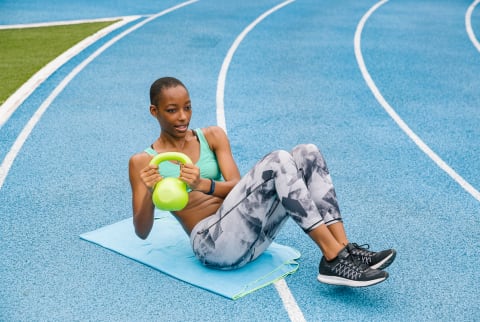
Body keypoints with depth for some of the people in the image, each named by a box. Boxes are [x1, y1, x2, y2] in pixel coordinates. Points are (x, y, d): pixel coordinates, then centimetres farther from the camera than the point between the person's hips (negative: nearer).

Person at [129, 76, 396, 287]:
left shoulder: (213, 136, 16)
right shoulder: (142, 161, 6)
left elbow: (236, 186, 3)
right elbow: (142, 232, 1)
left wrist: (204, 185, -19)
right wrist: (150, 192, -20)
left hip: (251, 235, 5)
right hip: (213, 243, -5)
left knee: (307, 154, -15)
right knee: (278, 162, -27)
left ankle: (345, 249, -22)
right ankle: (333, 259, -27)